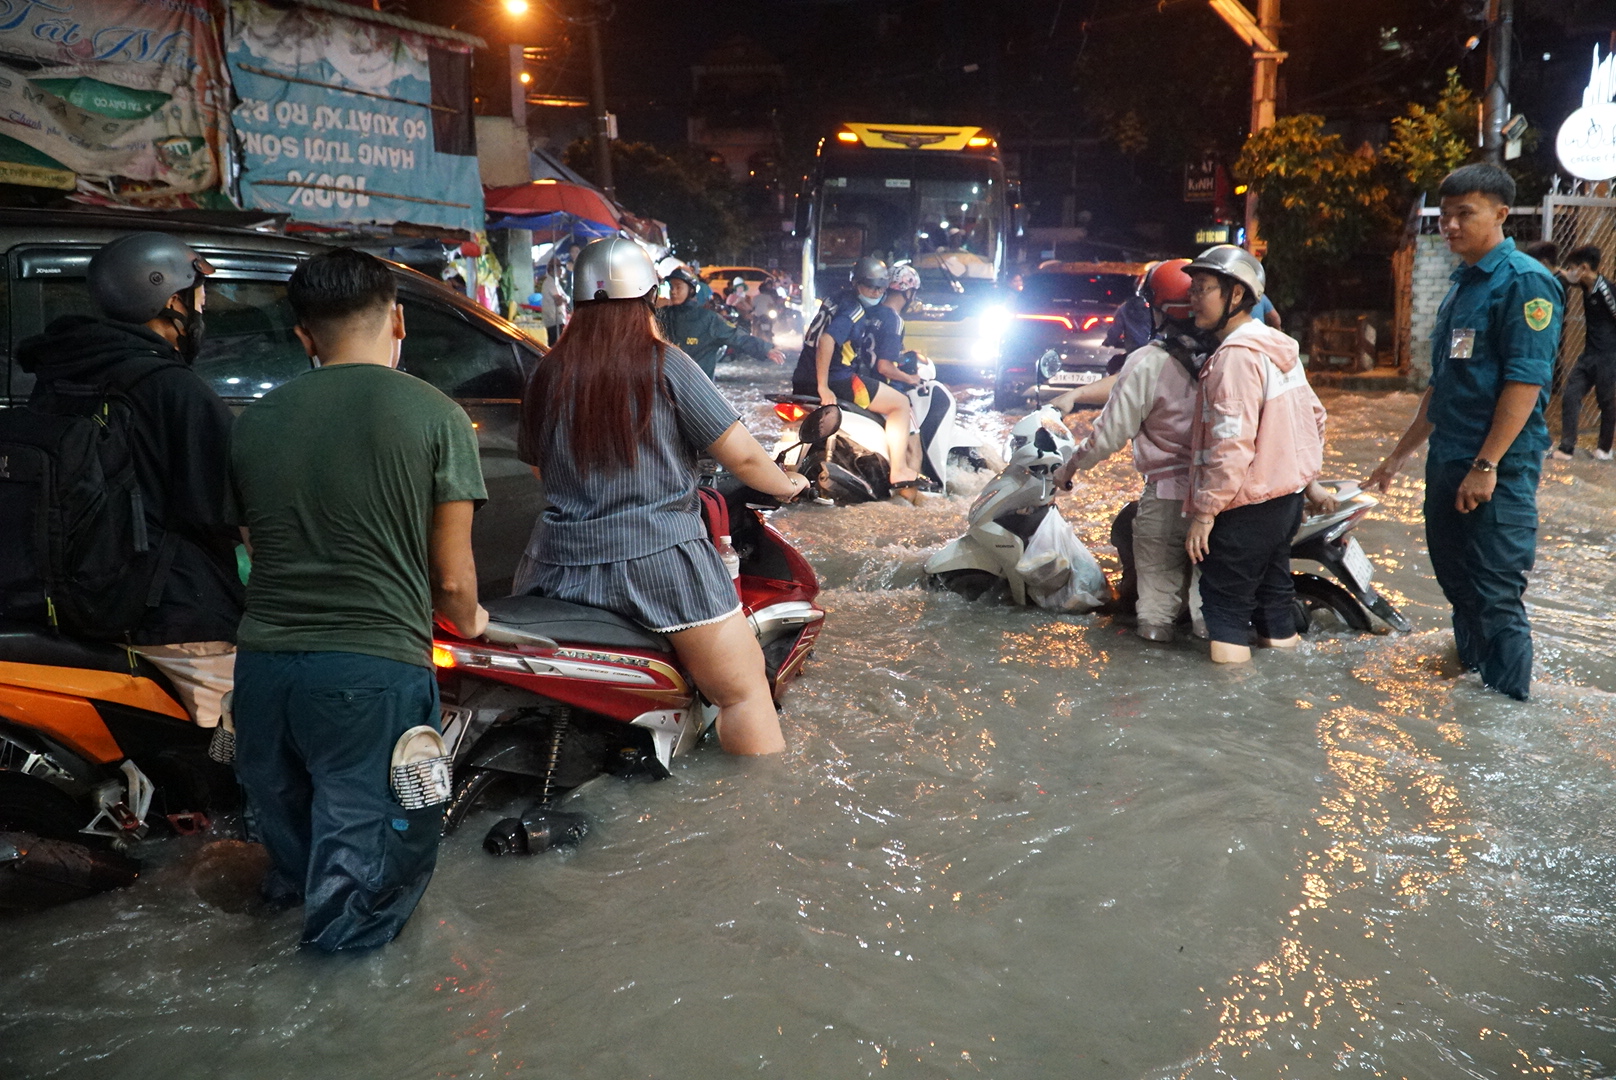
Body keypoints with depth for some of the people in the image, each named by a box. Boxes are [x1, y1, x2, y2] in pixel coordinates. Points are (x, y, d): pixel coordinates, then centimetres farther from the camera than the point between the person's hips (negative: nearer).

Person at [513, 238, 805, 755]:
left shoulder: (546, 373, 7)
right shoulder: (665, 365, -6)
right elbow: (742, 456, -7)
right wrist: (785, 485, 13)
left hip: (560, 567, 5)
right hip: (659, 561, -4)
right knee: (744, 693, 3)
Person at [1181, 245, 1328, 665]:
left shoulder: (1236, 355, -20)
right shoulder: (1279, 348, 10)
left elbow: (1231, 445, -26)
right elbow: (1314, 414, 17)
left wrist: (1204, 511, -21)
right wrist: (1308, 477, 25)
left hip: (1248, 505, -10)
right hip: (1288, 493, 10)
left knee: (1225, 600, -3)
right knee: (1272, 586, 20)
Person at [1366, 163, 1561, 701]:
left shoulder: (1523, 281, -11)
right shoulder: (1461, 285, 16)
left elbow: (1526, 380, -19)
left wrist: (1486, 465, -22)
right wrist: (1400, 454, 22)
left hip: (1497, 472, -9)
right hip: (1447, 464, 9)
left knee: (1495, 594, -4)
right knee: (1458, 586, 16)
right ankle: (1472, 677, 30)